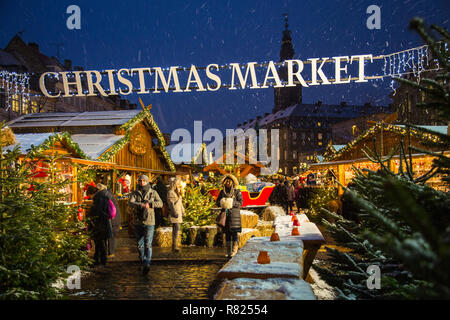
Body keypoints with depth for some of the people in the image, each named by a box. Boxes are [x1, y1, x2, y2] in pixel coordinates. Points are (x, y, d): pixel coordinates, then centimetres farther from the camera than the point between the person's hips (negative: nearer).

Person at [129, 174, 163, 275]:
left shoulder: (153, 193, 3)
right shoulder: (134, 193, 4)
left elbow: (160, 203, -9)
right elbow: (130, 203, -15)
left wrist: (149, 204, -24)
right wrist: (142, 205, -31)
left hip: (149, 222, -2)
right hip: (138, 222, 2)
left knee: (148, 244, -12)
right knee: (139, 244, 13)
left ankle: (146, 265, -18)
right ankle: (142, 261, 34)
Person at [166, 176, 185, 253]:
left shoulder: (177, 192, 18)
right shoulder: (170, 192, -10)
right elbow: (171, 203, -16)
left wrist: (182, 211, 21)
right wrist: (174, 213, -21)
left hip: (178, 213, 9)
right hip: (174, 213, -9)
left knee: (175, 229, 8)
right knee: (176, 228, -15)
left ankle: (174, 246, 10)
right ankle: (174, 246, -15)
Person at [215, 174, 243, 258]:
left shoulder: (237, 191, -1)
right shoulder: (222, 192, 10)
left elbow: (240, 202, -5)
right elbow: (217, 202, 11)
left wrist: (232, 203, -21)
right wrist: (222, 203, -12)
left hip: (234, 213, -3)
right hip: (225, 213, 4)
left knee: (234, 232, -8)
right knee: (227, 233, 4)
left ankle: (234, 250, -1)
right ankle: (228, 251, 9)